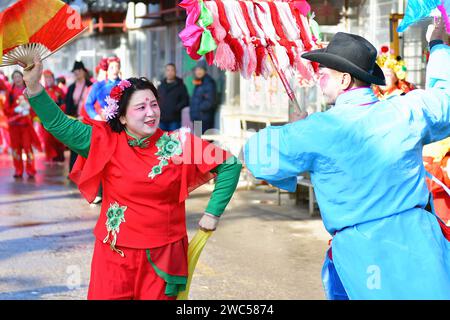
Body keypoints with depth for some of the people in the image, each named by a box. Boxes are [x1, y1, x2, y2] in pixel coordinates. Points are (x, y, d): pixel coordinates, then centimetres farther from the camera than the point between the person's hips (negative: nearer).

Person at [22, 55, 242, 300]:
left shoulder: (178, 144, -3)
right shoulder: (106, 142, -2)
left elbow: (230, 166, 2)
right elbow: (58, 124, -6)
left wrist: (213, 213, -1)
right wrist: (34, 86, -18)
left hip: (163, 256, 0)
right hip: (115, 254, 0)